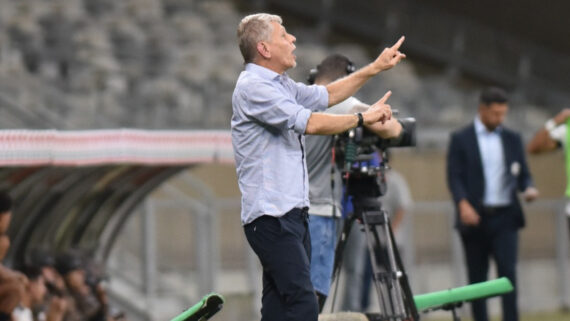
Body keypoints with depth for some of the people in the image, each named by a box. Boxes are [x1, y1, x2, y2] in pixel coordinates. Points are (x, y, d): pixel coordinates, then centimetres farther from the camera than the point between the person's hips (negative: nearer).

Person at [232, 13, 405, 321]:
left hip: (293, 213, 10)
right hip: (271, 216, -10)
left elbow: (326, 95, 29)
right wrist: (363, 118, -9)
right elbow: (310, 123, -20)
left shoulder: (280, 85, 17)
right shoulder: (252, 87, -13)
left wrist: (374, 68, 26)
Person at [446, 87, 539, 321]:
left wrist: (528, 188, -7)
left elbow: (523, 174, 16)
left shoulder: (512, 139, 13)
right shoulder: (461, 139, 4)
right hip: (475, 217, -1)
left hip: (505, 216, 1)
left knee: (508, 271, -11)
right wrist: (463, 204, -20)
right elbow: (454, 176, -3)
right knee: (477, 276, 4)